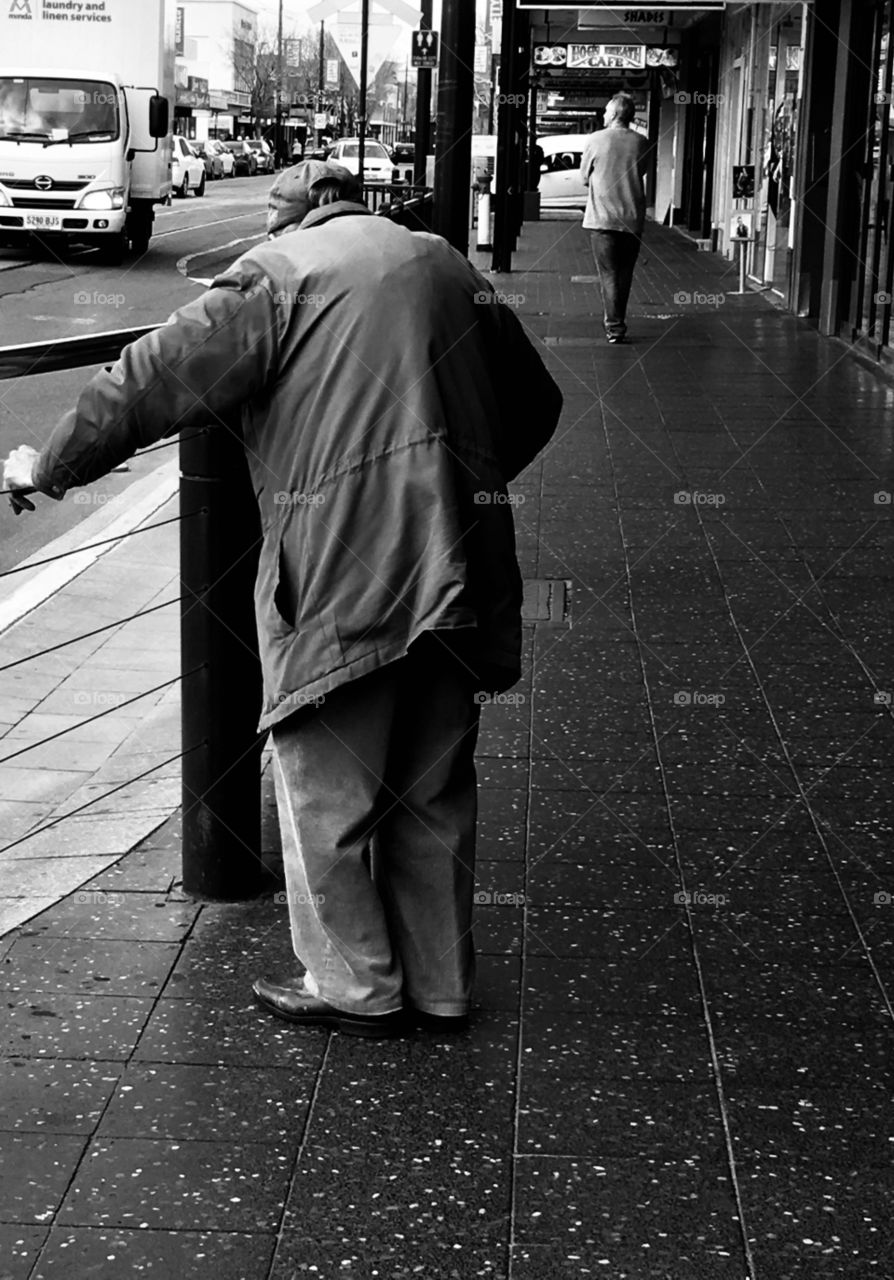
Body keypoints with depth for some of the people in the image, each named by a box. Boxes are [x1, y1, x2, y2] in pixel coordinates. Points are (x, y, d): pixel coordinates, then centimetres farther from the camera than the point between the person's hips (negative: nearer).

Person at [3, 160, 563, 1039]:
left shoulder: (277, 275, -1)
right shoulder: (448, 266, 16)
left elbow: (152, 384, -6)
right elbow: (534, 405, 24)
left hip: (342, 577, -6)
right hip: (458, 575, 6)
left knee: (326, 793, 9)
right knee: (434, 791, 16)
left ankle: (355, 988, 19)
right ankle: (440, 986, 26)